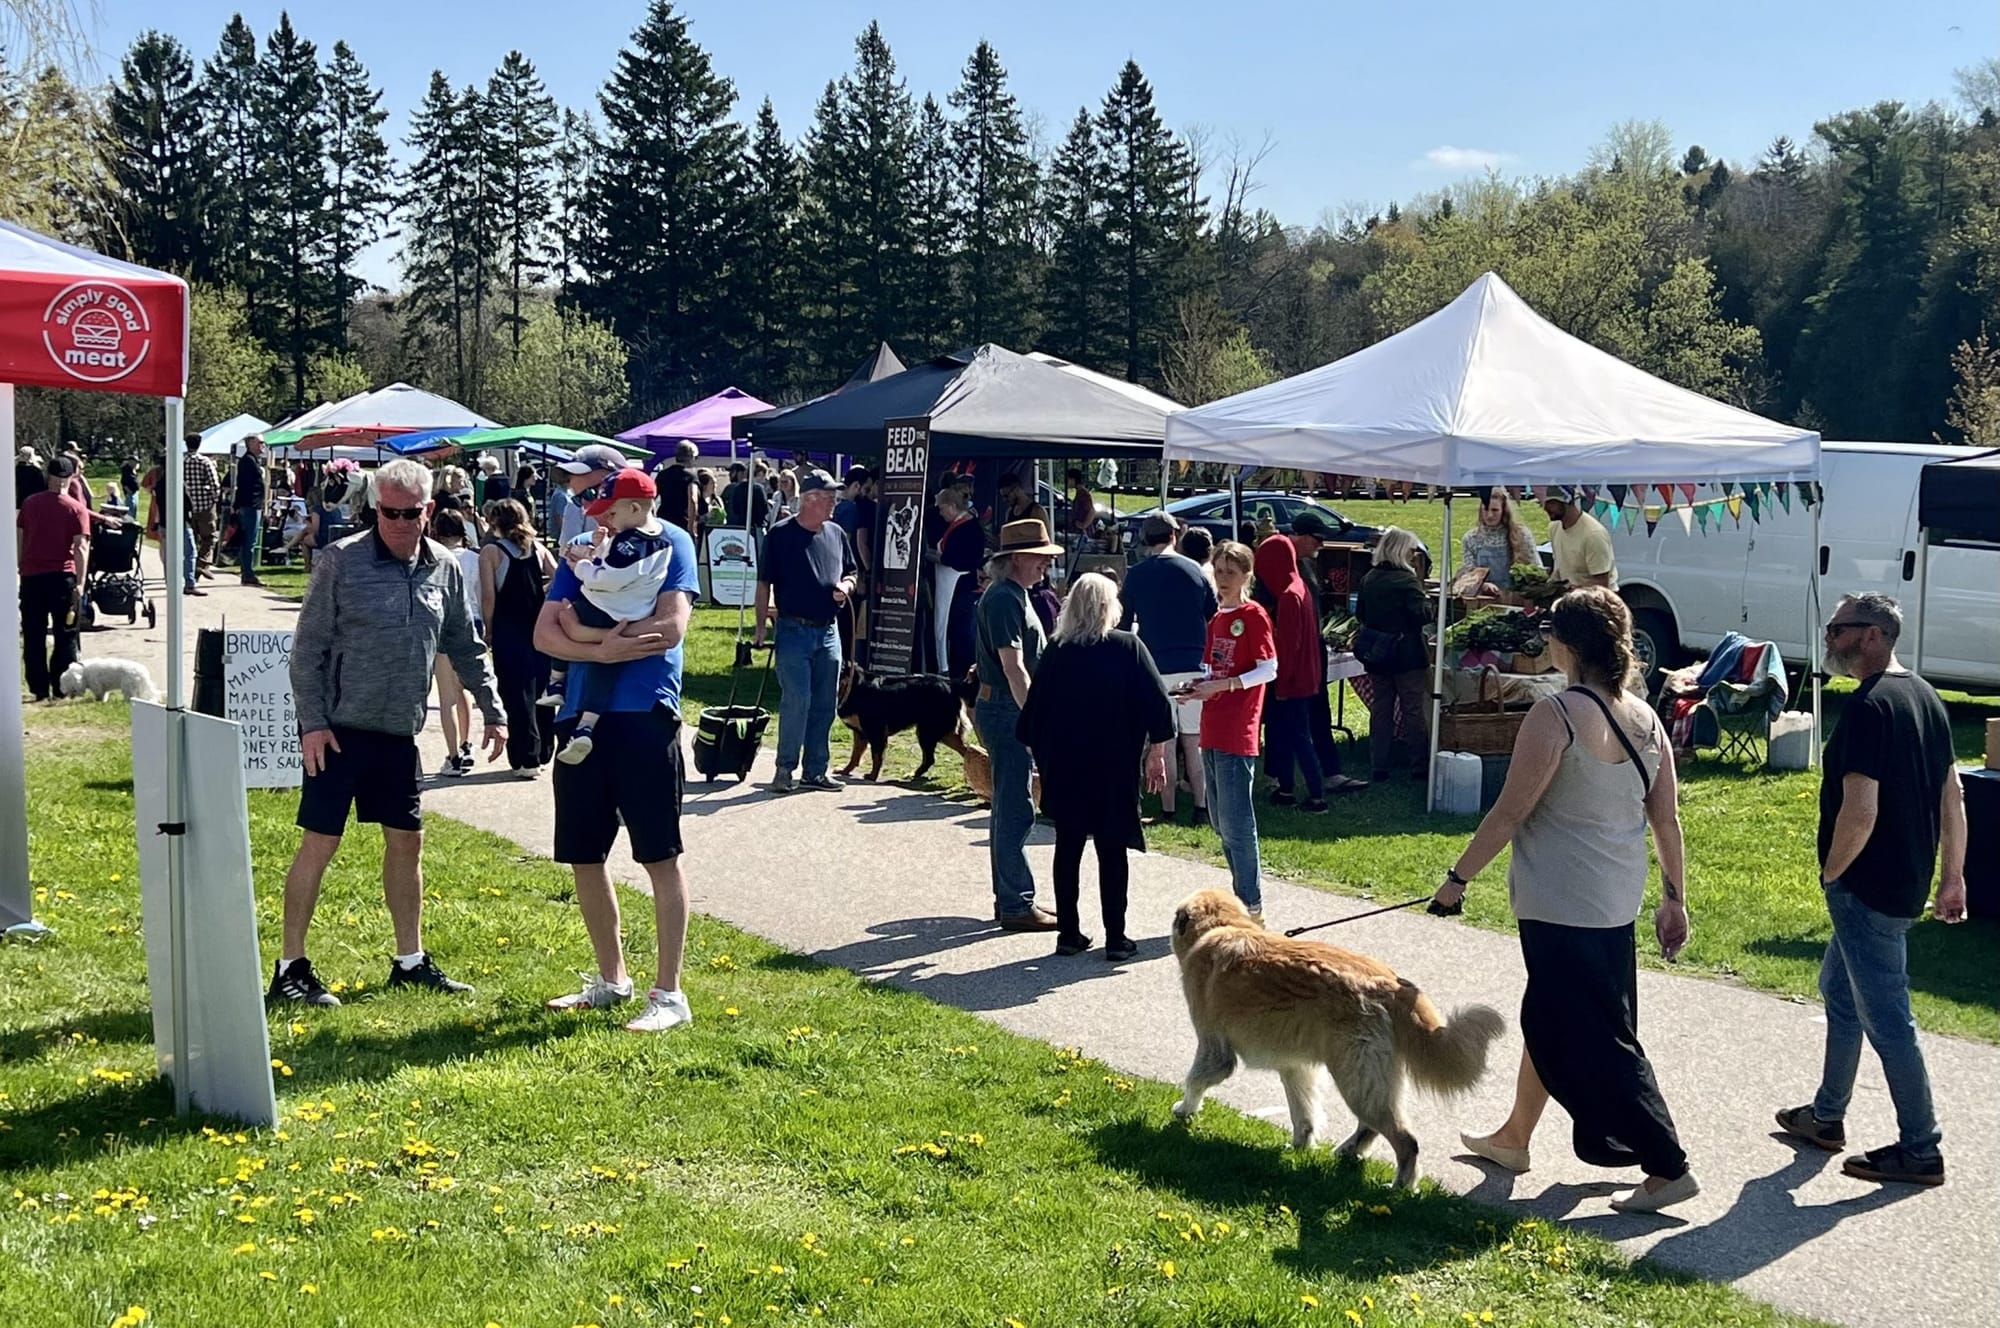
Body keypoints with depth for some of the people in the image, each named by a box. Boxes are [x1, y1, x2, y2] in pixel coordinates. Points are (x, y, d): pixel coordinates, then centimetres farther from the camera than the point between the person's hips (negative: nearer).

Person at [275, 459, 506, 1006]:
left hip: (400, 733, 5)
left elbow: (465, 648, 16)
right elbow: (307, 647, -8)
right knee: (320, 842, -2)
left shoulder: (444, 568, 6)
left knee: (407, 840, 11)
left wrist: (492, 711, 12)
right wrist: (312, 722, -13)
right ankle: (291, 967, 7)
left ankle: (410, 959, 24)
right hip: (339, 729, -5)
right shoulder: (342, 560, -9)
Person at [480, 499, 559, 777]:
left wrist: (488, 630, -2)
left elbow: (488, 597, -10)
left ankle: (526, 759, -3)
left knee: (517, 694, -1)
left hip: (509, 630, -4)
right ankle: (543, 753, 20)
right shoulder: (538, 547, 7)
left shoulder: (491, 551, -5)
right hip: (541, 627, 4)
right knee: (541, 690, 12)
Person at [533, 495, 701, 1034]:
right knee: (583, 855, 13)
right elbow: (544, 634, 4)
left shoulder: (669, 542, -1)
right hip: (581, 715, 6)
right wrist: (602, 649, -15)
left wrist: (584, 629, -8)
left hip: (644, 713, -6)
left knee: (660, 857, -1)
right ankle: (611, 979, 28)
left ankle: (669, 994, 5)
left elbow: (670, 628, -14)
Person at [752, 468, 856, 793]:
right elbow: (764, 584, -3)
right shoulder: (780, 534, -5)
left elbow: (849, 573, 21)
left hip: (828, 631, 5)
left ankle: (816, 770, 17)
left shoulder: (836, 534, 10)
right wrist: (761, 627, -7)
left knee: (824, 704, 8)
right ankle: (785, 768, 2)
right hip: (794, 630, -5)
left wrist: (845, 586, -2)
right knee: (797, 701, -10)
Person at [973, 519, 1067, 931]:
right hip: (1006, 711, -11)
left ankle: (1010, 901, 22)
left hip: (1007, 710, 11)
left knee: (1010, 807, 15)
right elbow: (1013, 667, -22)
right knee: (1017, 809, -7)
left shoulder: (1014, 596, 16)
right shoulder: (1004, 599, -16)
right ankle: (1017, 905, -2)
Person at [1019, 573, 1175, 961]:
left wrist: (1042, 758, 15)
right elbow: (1158, 707, -7)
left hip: (1063, 769, 2)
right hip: (1115, 770, -2)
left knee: (1067, 848, 10)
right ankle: (1116, 939, 4)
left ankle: (1069, 933, 13)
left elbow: (1034, 712, 5)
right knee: (1113, 852, 3)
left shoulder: (1055, 651, 1)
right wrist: (1156, 756, 2)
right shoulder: (1129, 648, -5)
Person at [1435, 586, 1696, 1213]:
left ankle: (1668, 1168, 0)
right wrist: (1675, 898, 15)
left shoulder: (1556, 714, -18)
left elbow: (1510, 812, -17)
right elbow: (1667, 819, 6)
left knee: (1592, 1041, 0)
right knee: (1548, 1017, 22)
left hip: (1561, 904, -8)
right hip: (1618, 902, 8)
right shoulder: (1645, 717, 3)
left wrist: (1459, 876, -7)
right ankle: (1514, 1137, 37)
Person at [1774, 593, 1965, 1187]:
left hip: (1868, 889, -10)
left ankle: (1920, 1150, 8)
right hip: (1909, 884, 10)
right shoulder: (1926, 698, 8)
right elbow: (1951, 797, 13)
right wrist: (1952, 878, 19)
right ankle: (1827, 1116, 35)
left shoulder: (1868, 707, -22)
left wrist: (1831, 873, -11)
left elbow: (1860, 813, -27)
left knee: (1887, 1019, 0)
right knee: (1839, 989, 23)